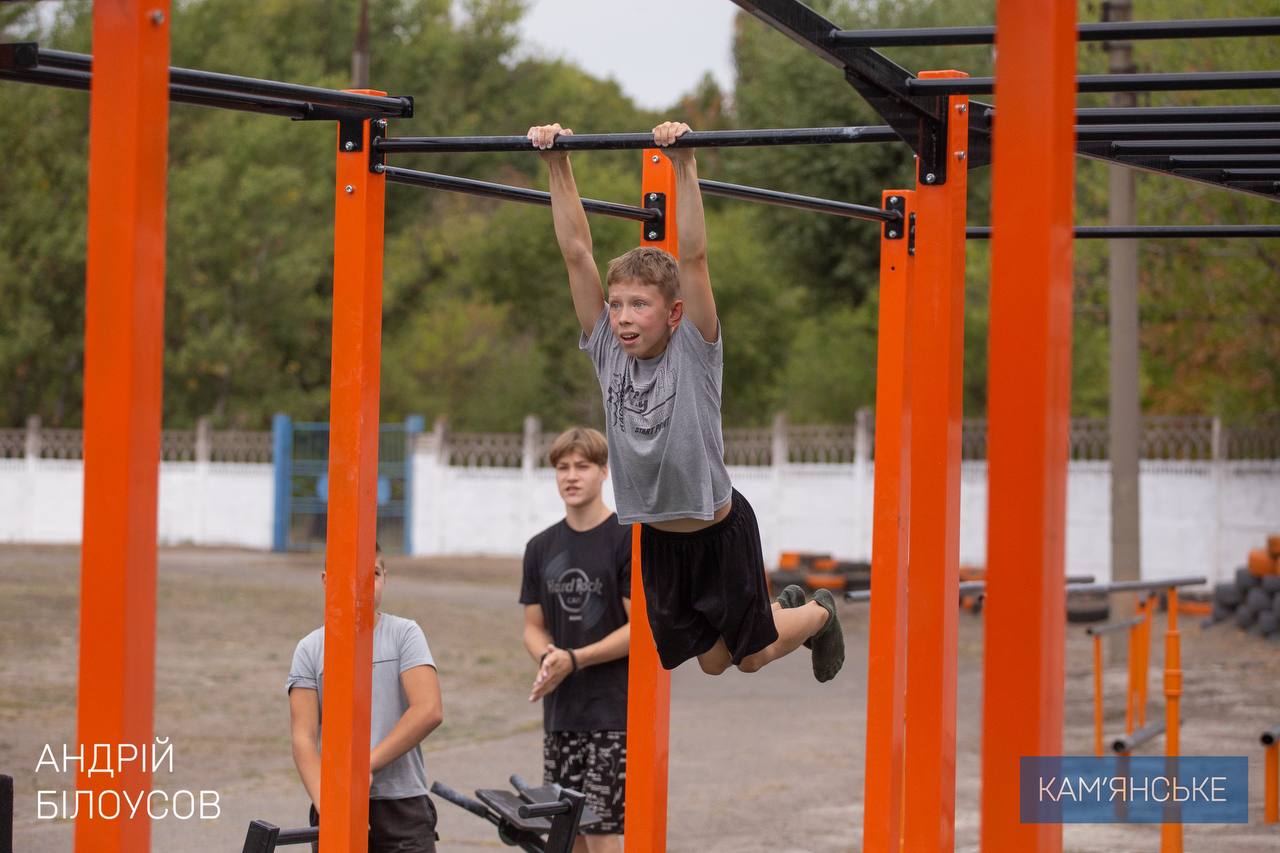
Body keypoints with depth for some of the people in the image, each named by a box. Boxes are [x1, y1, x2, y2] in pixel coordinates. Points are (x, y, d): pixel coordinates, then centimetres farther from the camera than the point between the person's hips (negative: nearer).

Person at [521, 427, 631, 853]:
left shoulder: (628, 539, -6)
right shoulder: (541, 547, 11)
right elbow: (534, 626, 14)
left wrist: (574, 659, -18)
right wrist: (548, 657, -9)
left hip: (614, 710, -6)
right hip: (560, 710, 6)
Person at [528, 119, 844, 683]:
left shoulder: (694, 352, -19)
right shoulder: (607, 350, -10)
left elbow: (693, 257, -29)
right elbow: (577, 252, -13)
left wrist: (684, 164, -36)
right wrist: (557, 164, -19)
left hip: (718, 530, -4)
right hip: (657, 536, 4)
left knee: (752, 656, 11)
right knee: (712, 659, 16)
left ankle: (818, 613, 42)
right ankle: (782, 604, 46)